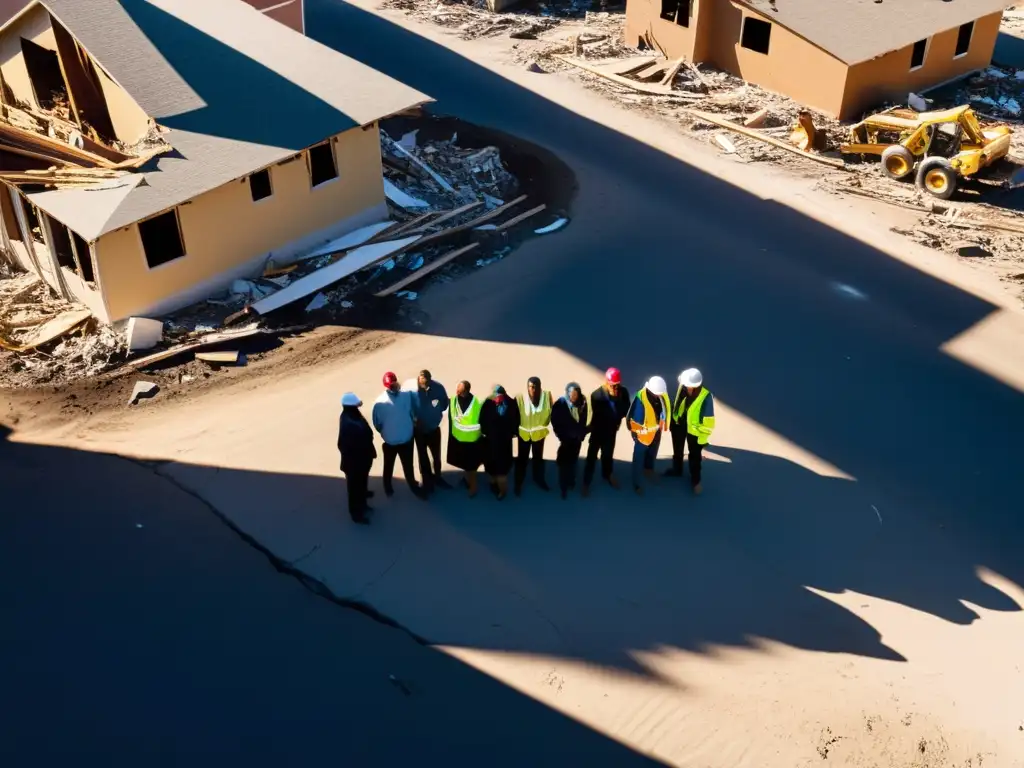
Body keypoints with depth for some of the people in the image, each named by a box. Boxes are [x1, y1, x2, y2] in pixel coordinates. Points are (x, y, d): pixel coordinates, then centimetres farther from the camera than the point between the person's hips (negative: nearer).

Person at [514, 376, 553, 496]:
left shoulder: (547, 395, -20)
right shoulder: (519, 398, -28)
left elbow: (550, 411, -4)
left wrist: (545, 424, 0)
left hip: (539, 433, 3)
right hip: (524, 433, -2)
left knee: (538, 457, 24)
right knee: (522, 458, 14)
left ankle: (539, 479, 45)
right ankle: (519, 482, 32)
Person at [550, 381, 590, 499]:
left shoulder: (582, 403, -10)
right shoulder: (561, 403, -18)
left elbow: (584, 420, 3)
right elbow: (555, 421, -11)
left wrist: (582, 433, 0)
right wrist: (561, 435, -10)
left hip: (577, 437, 3)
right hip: (566, 438, -3)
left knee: (573, 460, 19)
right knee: (564, 462, 2)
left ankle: (571, 482, 37)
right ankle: (563, 487, 13)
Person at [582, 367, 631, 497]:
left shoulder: (623, 392, -14)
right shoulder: (597, 395, -25)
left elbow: (625, 410, -10)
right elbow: (597, 414, -24)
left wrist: (616, 398, -20)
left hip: (612, 429, 4)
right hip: (598, 429, -4)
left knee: (608, 453, 25)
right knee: (592, 456, 3)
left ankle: (607, 475, 49)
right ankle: (586, 483, 16)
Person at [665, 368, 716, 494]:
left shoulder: (705, 397, -35)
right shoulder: (683, 387, -23)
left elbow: (708, 422, -25)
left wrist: (702, 439, -19)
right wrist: (673, 417, 10)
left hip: (694, 429, -4)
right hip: (678, 424, 4)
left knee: (695, 456, 18)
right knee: (677, 450, 28)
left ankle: (695, 480, 42)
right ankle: (677, 470, 56)